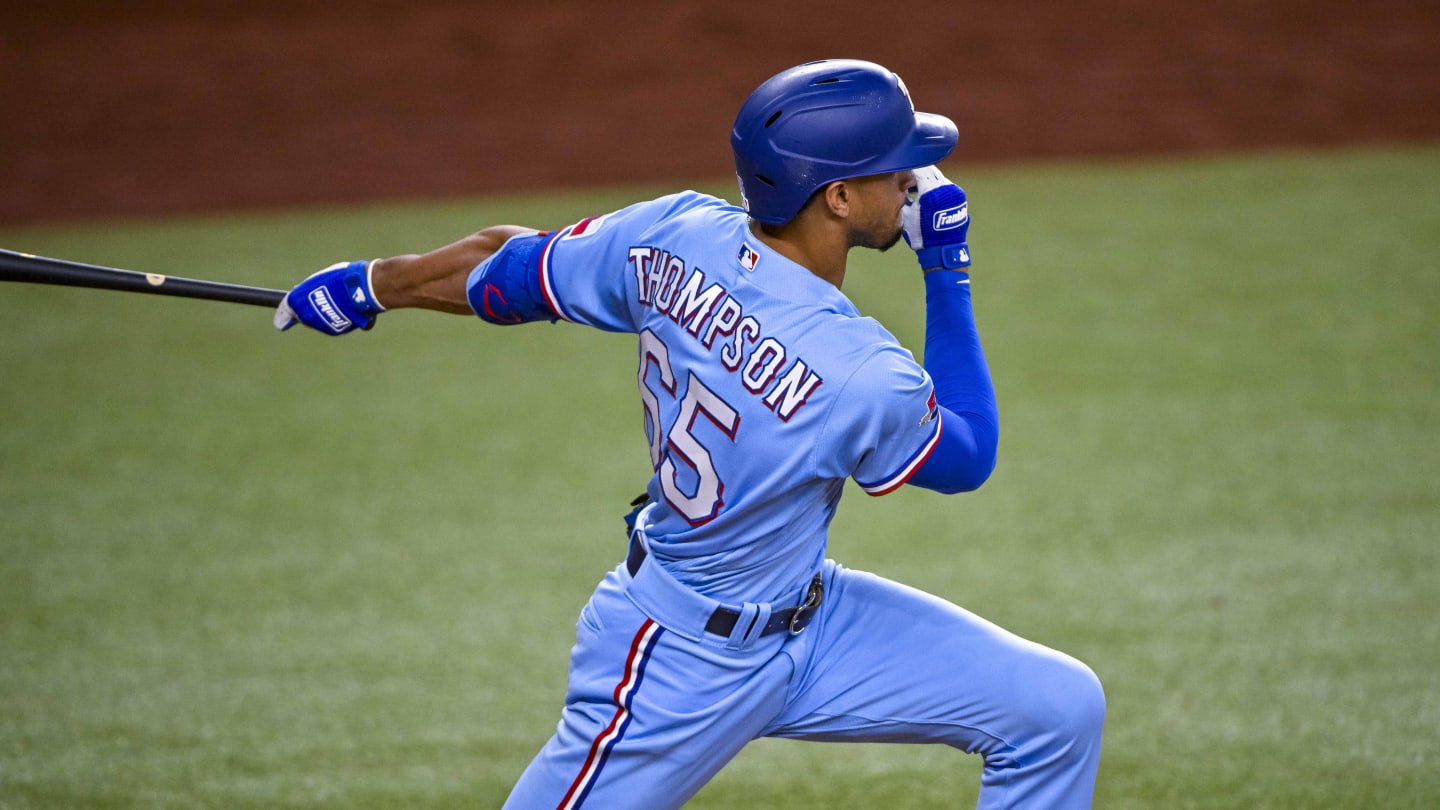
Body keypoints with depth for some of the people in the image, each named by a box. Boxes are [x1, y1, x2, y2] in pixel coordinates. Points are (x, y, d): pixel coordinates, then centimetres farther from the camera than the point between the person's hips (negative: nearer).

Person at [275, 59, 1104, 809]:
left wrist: (371, 284, 20)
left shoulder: (677, 234, -13)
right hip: (686, 672, -8)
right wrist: (948, 268, -5)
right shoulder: (863, 378, -31)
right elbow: (970, 456, -8)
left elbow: (508, 267, 3)